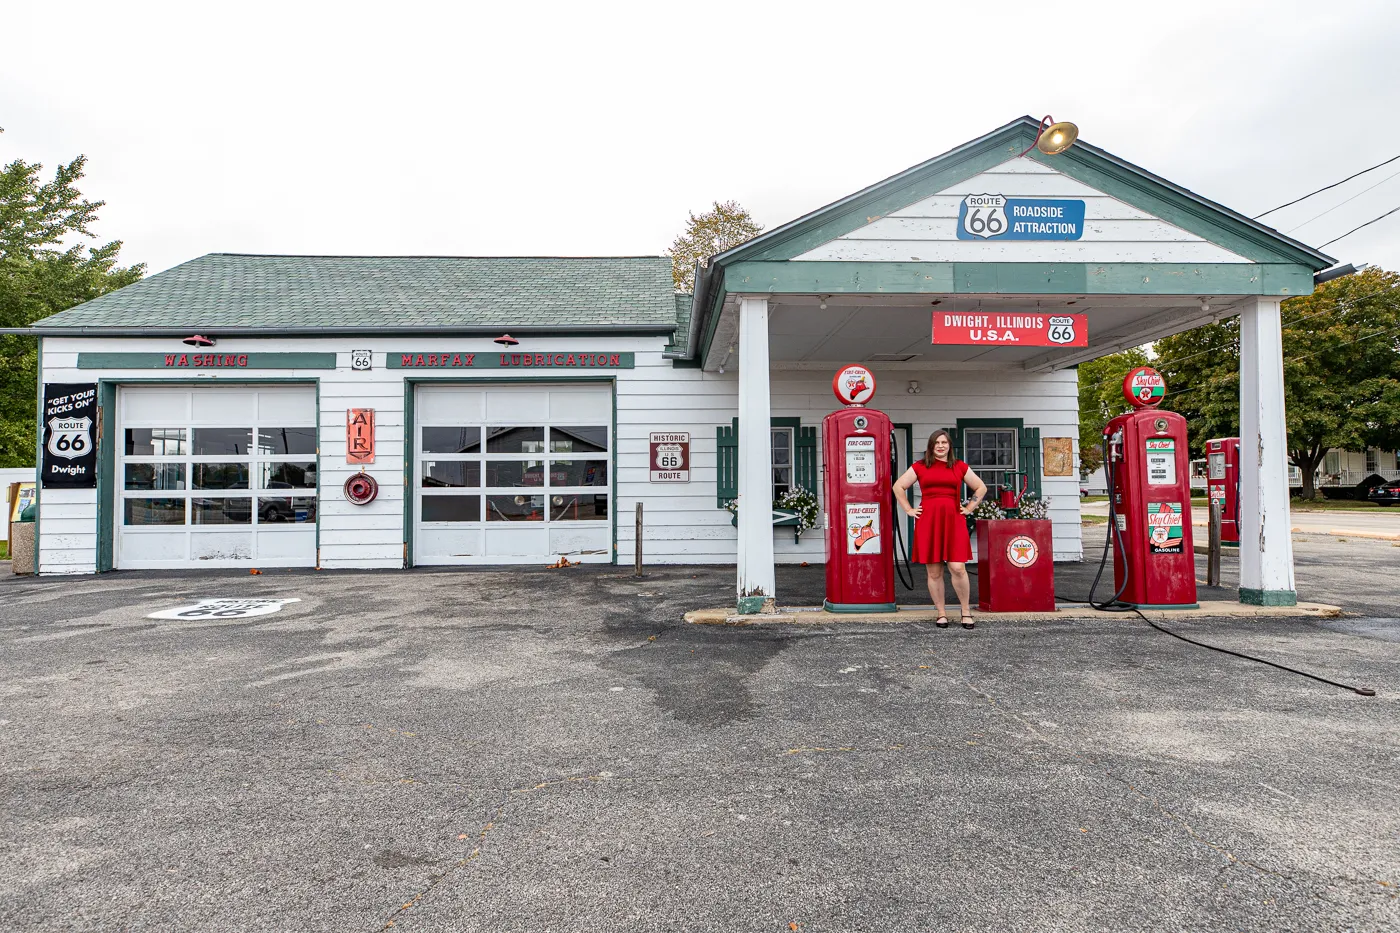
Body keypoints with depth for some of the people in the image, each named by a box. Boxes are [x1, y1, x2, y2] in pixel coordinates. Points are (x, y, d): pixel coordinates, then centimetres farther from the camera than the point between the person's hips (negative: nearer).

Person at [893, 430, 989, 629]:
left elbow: (981, 488, 19)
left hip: (954, 520, 0)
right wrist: (908, 510, 6)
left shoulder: (960, 466, 11)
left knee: (958, 568, -8)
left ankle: (966, 612, 9)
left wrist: (969, 508, 10)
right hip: (928, 520, 0)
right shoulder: (920, 466, 8)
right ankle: (941, 614, 14)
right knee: (933, 572, 3)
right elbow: (898, 486, 12)